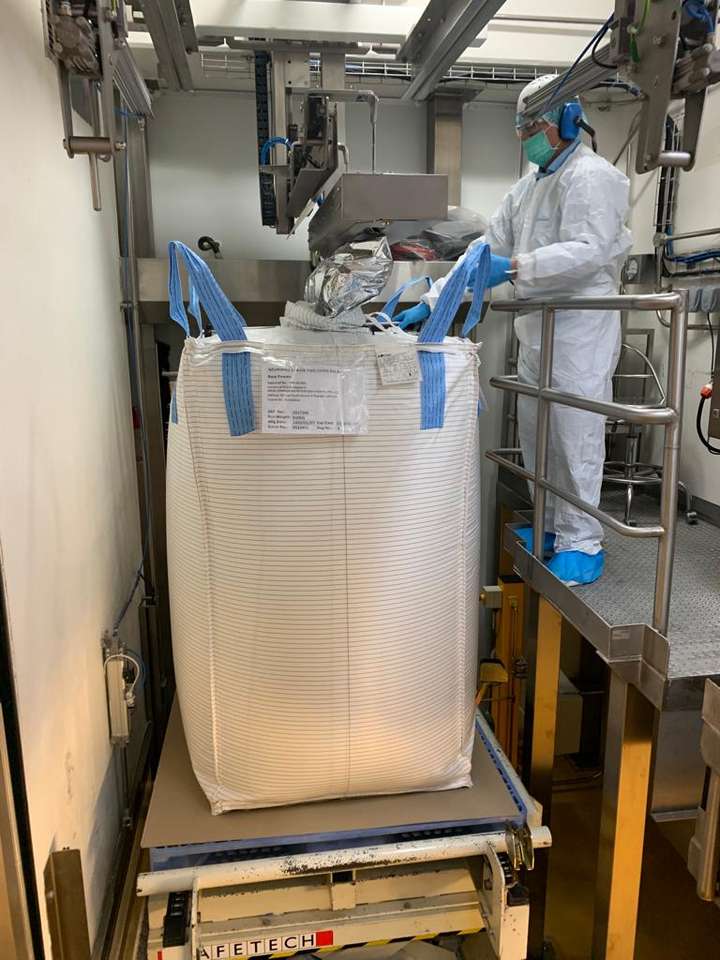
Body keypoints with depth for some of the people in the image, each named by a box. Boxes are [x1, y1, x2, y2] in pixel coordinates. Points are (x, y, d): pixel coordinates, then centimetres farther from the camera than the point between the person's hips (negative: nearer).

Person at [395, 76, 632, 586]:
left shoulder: (591, 176, -8)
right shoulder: (529, 184, 19)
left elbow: (589, 250, -21)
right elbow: (489, 247, 15)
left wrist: (515, 268, -29)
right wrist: (431, 300, 6)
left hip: (580, 328, -9)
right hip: (537, 327, 9)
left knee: (575, 435, -5)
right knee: (535, 432, 13)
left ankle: (582, 542, 6)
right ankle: (551, 524, 27)